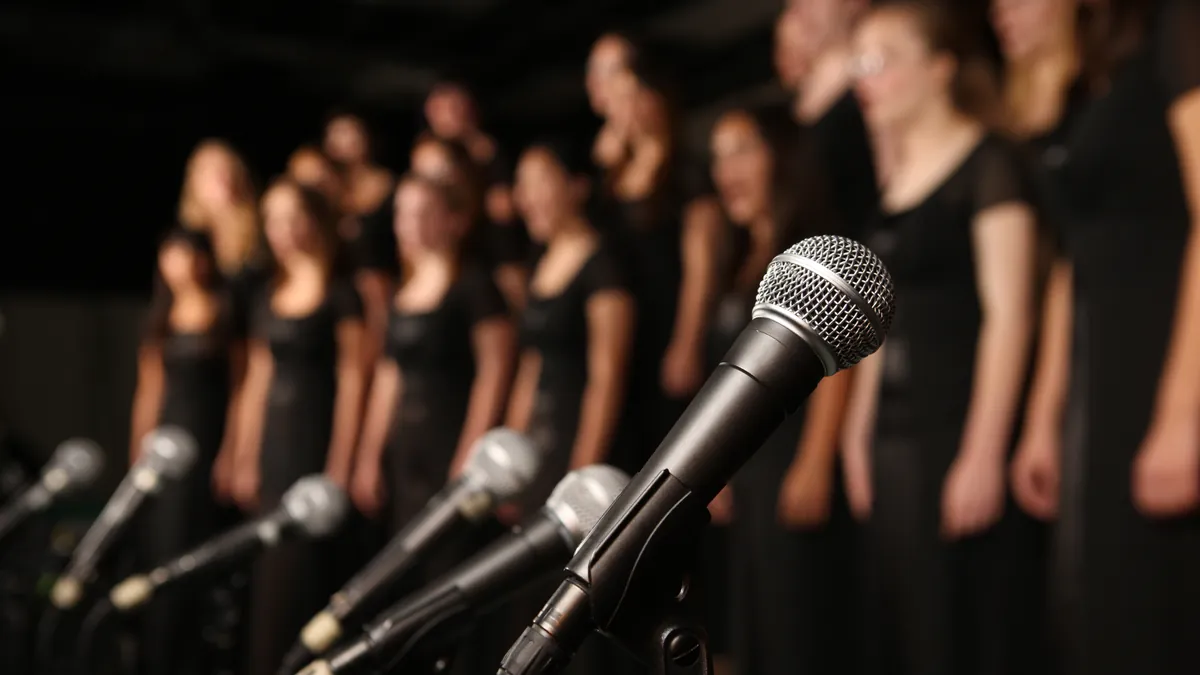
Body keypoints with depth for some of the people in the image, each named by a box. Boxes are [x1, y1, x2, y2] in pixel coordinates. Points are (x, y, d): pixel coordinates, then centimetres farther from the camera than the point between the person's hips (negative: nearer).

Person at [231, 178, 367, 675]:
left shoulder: (340, 295, -5)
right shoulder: (268, 298, 13)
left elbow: (351, 381, -10)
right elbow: (258, 380, 15)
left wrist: (340, 467, -15)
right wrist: (245, 460, 12)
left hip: (318, 442, -6)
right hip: (274, 447, 6)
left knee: (307, 573, -7)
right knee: (271, 577, 8)